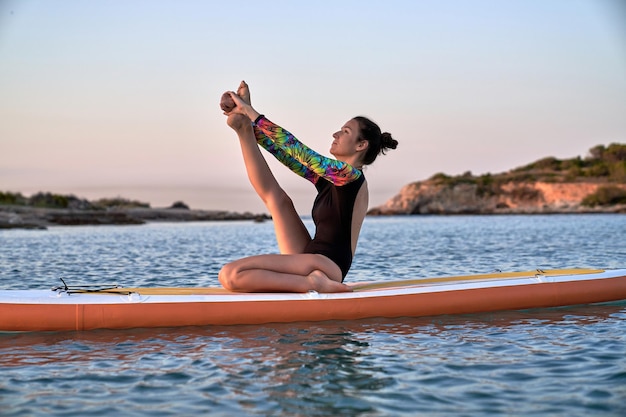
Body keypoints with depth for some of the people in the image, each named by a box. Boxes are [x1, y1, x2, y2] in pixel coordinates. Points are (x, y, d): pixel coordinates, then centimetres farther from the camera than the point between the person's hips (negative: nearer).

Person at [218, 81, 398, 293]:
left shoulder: (350, 174, -9)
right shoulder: (329, 177, 18)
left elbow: (297, 148, -12)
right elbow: (289, 156, 21)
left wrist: (252, 113, -7)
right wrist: (249, 118, 18)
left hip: (326, 264, -10)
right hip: (312, 257, 10)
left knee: (229, 275, -26)